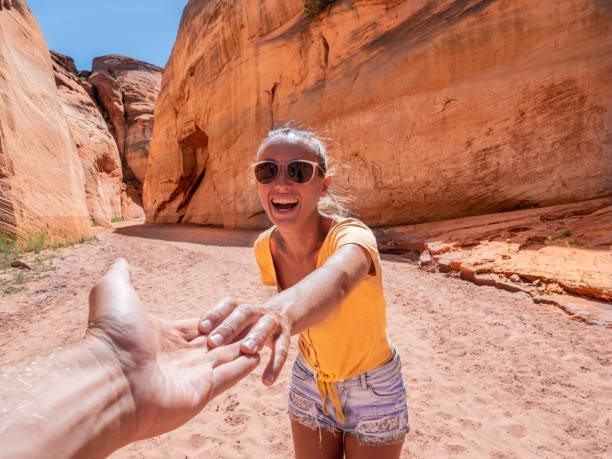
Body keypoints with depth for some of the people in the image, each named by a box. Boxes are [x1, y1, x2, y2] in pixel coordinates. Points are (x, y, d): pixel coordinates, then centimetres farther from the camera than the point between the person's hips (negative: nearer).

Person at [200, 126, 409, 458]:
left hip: (372, 390, -3)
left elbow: (336, 279, -56)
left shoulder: (351, 236, -31)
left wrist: (283, 312, -75)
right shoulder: (266, 247, -15)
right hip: (309, 383, 4)